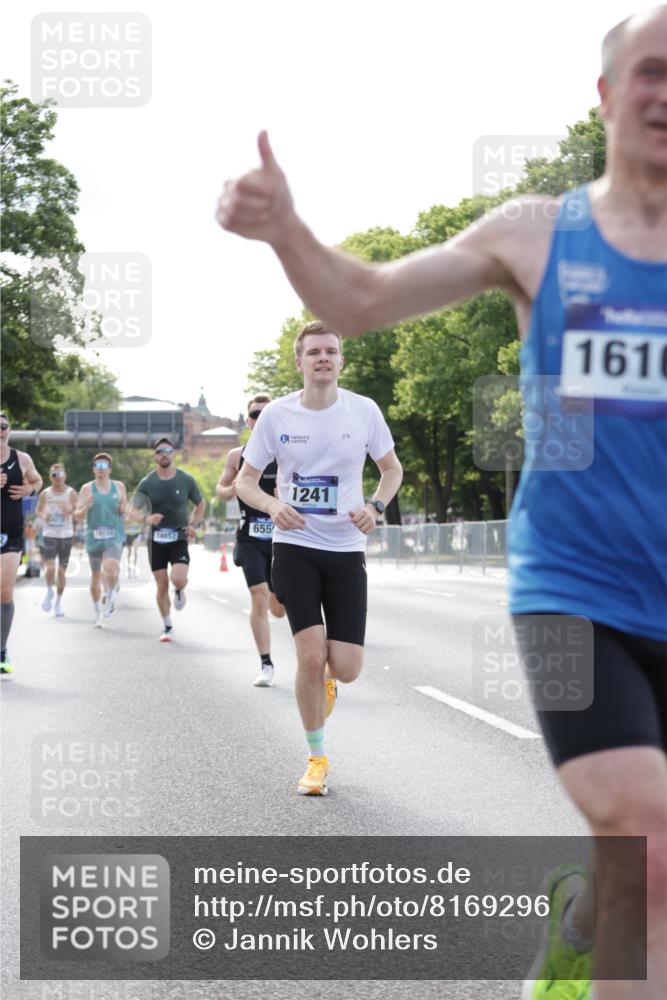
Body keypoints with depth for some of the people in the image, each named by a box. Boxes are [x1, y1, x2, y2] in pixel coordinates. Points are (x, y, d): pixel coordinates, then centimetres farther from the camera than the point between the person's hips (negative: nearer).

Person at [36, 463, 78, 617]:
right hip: (49, 535, 0)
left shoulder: (71, 493, -2)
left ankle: (59, 601, 20)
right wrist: (43, 516, -7)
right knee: (50, 568, -15)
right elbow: (38, 510, 15)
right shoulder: (45, 494, 3)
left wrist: (70, 512, -23)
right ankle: (49, 592, 14)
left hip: (66, 535, 0)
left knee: (62, 570, 5)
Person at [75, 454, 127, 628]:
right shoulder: (87, 488, 1)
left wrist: (124, 509, -5)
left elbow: (126, 508, 19)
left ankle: (110, 595, 3)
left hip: (114, 537, -1)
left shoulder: (119, 486, 6)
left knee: (110, 568, -27)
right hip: (94, 537, 1)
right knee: (95, 577, 10)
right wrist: (86, 507, -21)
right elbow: (77, 515, 0)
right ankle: (98, 613, 28)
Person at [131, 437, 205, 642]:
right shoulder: (147, 483, -3)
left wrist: (193, 525, -1)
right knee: (162, 586, 3)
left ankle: (179, 591, 16)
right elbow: (133, 511, -3)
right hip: (156, 540, 1)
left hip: (179, 539, -1)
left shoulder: (186, 480, -2)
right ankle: (167, 627, 20)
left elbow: (200, 504, 13)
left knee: (178, 580, -21)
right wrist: (146, 518, -24)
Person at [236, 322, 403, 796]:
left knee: (346, 667, -6)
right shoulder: (276, 414, -4)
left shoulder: (364, 411, -2)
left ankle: (326, 677, 34)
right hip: (295, 548, -1)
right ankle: (317, 758, 8)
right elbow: (245, 480, 5)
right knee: (310, 655, -11)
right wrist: (273, 505, -17)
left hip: (346, 549, 1)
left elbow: (392, 468, 12)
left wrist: (376, 507, -7)